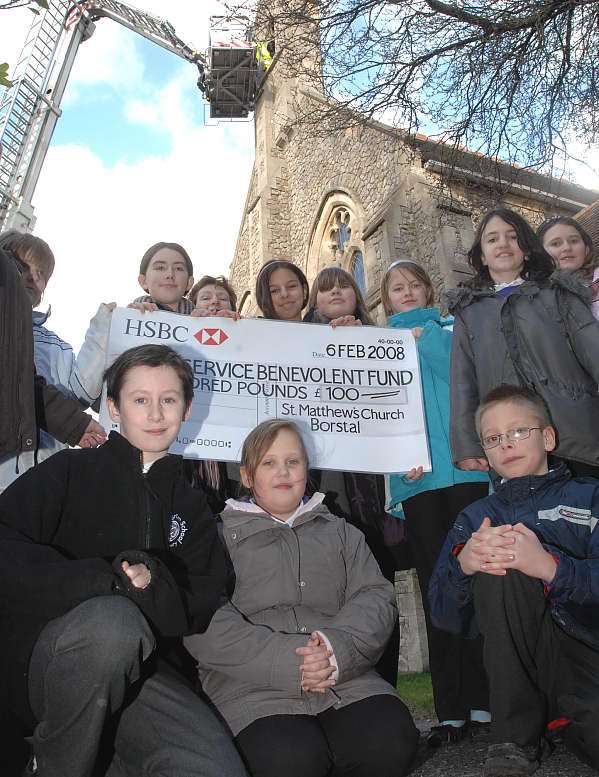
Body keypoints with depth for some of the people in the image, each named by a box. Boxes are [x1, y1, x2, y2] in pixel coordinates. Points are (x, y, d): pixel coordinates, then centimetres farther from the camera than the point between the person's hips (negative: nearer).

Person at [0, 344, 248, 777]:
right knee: (113, 620, -36)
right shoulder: (71, 472, 3)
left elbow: (199, 611, 5)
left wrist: (151, 584, -17)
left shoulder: (191, 508, 13)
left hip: (142, 672, 2)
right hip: (46, 657, -2)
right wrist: (106, 578, -22)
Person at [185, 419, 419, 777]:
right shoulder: (220, 538, 11)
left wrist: (340, 647, -14)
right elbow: (205, 622, -4)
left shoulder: (340, 531, 22)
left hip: (347, 679, 3)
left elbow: (375, 596, 8)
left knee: (391, 741, -25)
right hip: (254, 687, -2)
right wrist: (287, 661, -17)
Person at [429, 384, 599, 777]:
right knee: (496, 565, -25)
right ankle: (515, 740, -14)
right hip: (520, 667, 3)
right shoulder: (475, 518, 16)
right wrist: (463, 564, -17)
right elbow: (446, 615, 4)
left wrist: (551, 566, -26)